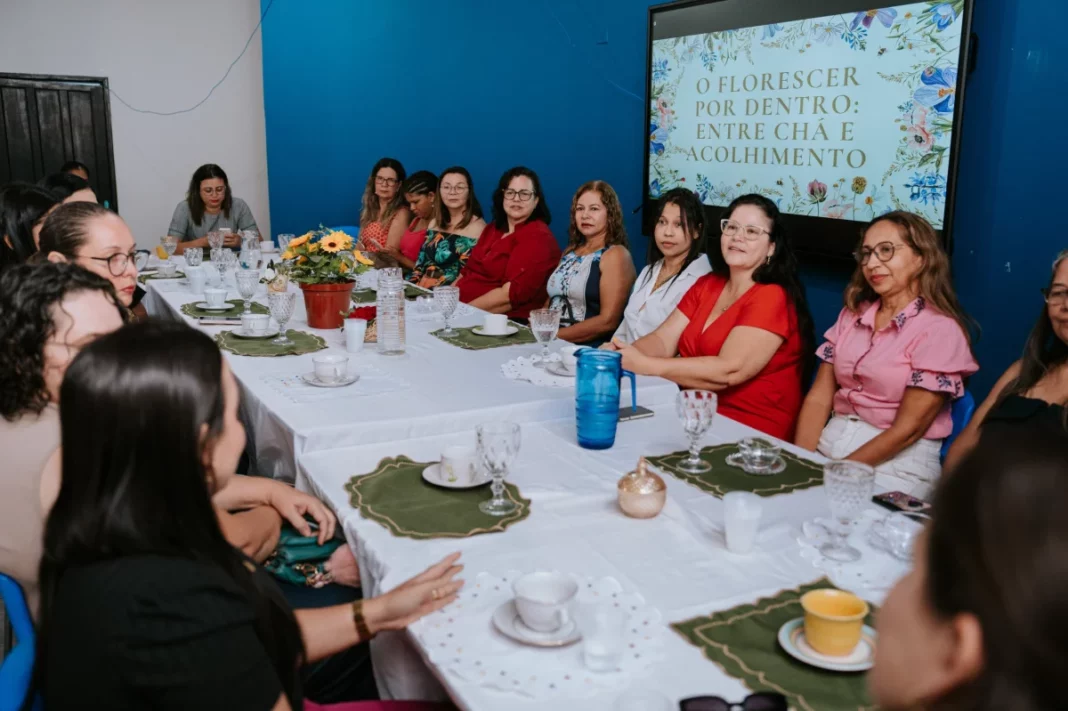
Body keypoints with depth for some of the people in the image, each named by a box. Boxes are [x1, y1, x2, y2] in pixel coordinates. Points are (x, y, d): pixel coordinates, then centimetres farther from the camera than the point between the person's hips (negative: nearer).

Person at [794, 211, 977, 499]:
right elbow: (819, 398, 5)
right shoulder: (852, 315, 9)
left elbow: (908, 428, -13)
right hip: (829, 444, 5)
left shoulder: (939, 329, -8)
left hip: (898, 463, -5)